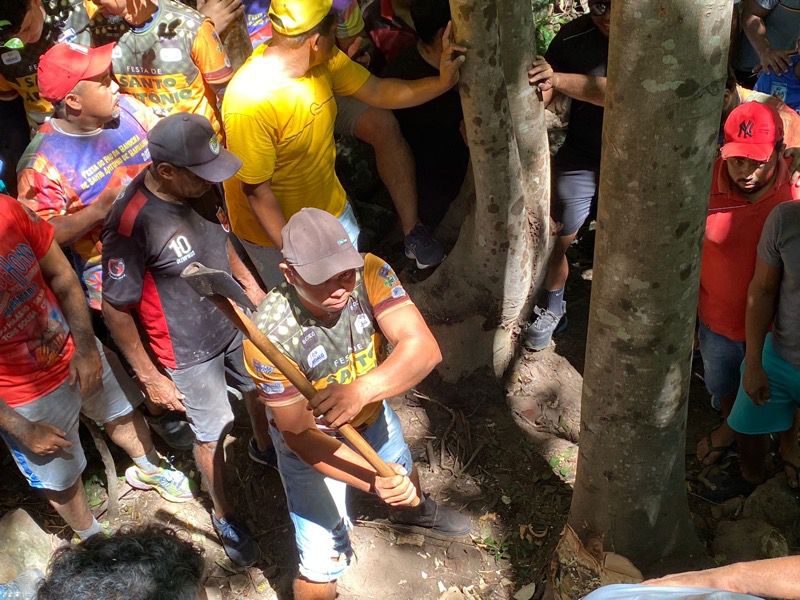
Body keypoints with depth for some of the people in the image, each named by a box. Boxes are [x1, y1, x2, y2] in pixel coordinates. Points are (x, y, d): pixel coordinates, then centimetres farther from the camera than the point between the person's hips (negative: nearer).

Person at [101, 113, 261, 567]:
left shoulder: (200, 186, -14)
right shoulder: (132, 223, -32)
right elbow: (116, 309, -20)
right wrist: (150, 377, -14)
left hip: (237, 320, 6)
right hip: (190, 351, -6)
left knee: (262, 392, 26)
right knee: (213, 435, 13)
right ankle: (225, 516, 40)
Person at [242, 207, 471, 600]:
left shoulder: (370, 274, -30)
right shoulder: (271, 337, -38)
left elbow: (424, 348, -40)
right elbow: (300, 435, -29)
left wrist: (360, 391, -56)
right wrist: (372, 480, -40)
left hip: (371, 413, 5)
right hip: (312, 440, -4)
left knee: (402, 469, 34)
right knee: (323, 562, 1)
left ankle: (413, 512, 72)